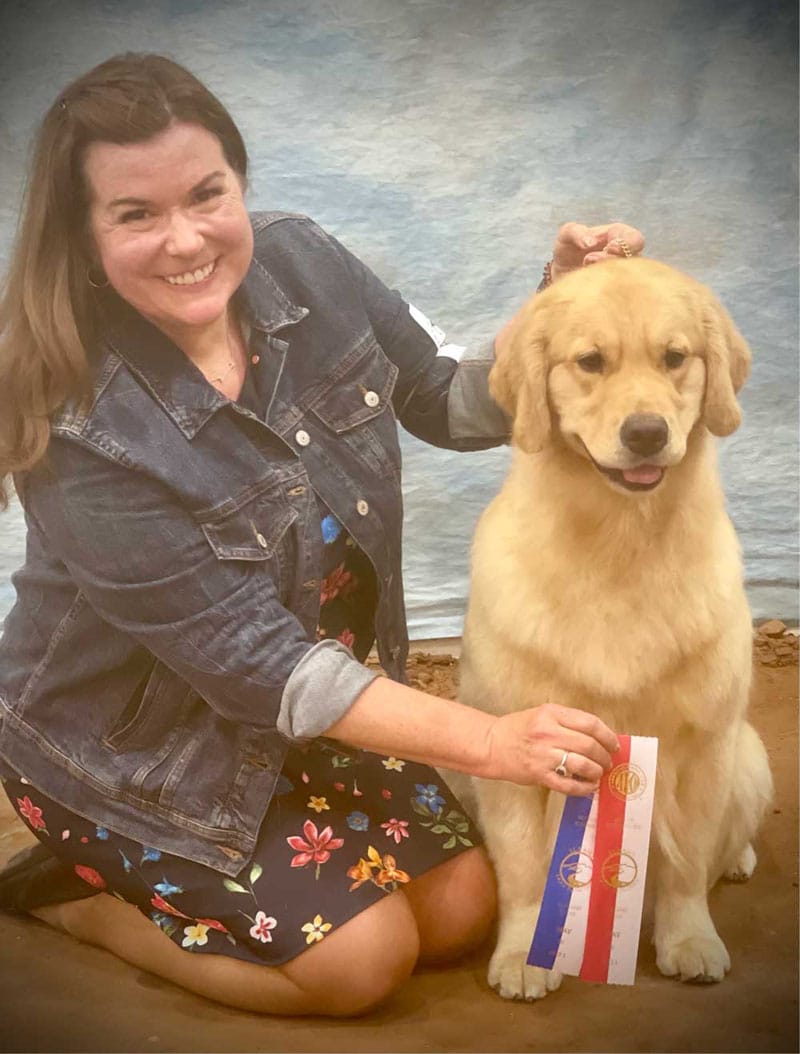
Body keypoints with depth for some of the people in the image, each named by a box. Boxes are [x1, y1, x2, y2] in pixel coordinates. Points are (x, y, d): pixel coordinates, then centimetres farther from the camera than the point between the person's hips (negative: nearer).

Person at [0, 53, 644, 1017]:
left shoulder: (300, 266, -14)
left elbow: (450, 402, 0)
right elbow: (246, 656, -28)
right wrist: (488, 741, -30)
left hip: (312, 707, 6)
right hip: (131, 745, -6)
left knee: (462, 907, 3)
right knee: (363, 956, -12)